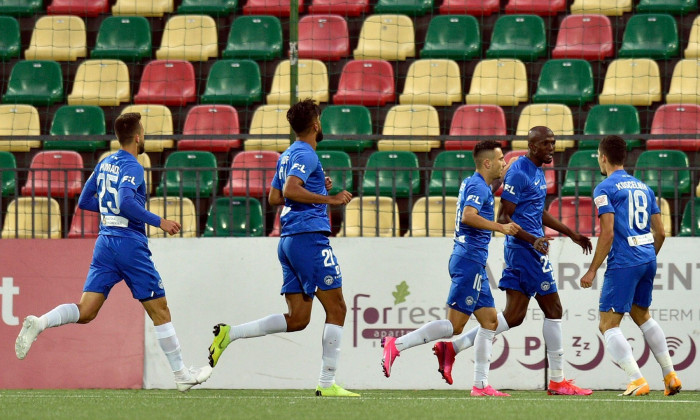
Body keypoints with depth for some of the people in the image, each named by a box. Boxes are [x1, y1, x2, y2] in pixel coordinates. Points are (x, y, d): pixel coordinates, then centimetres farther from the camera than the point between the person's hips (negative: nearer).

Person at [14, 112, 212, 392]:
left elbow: (84, 202, 20)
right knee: (159, 310, 4)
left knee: (85, 312, -1)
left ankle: (39, 323, -27)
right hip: (130, 244, -7)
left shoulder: (104, 164, 14)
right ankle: (181, 374, 10)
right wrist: (158, 221, -19)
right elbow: (126, 201, -26)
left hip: (105, 243, 7)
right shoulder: (132, 167, -10)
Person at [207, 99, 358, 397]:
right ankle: (327, 383, -5)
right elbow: (290, 190, -23)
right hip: (309, 236, -9)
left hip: (289, 241, 9)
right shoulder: (306, 155, -9)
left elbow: (274, 197, 25)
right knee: (336, 308, -3)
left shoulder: (287, 156, 19)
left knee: (297, 319, 8)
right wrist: (329, 199, -21)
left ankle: (229, 333, 0)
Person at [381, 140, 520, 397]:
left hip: (473, 264, 10)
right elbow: (468, 216, -27)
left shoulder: (472, 184, 18)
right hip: (470, 261, -10)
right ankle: (396, 345, -11)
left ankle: (480, 385, 8)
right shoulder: (478, 186, -11)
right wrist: (500, 227, -23)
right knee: (455, 325, -12)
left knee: (489, 321, 9)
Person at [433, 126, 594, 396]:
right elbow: (503, 217, -17)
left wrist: (571, 234, 32)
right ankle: (557, 381, 2)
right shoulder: (519, 173, -14)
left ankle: (453, 347, 2)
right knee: (553, 310, -4)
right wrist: (532, 239, -28)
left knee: (513, 316, 6)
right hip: (525, 250, -10)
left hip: (520, 251, 10)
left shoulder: (538, 172, 17)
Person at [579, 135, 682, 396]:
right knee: (642, 316, 26)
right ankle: (670, 376, 23)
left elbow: (607, 233, -14)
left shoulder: (605, 189, -6)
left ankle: (637, 380, -17)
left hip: (623, 264, -8)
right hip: (648, 261, 8)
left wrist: (593, 270, -9)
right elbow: (660, 232, 15)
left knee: (608, 325, -3)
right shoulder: (643, 187, 16)